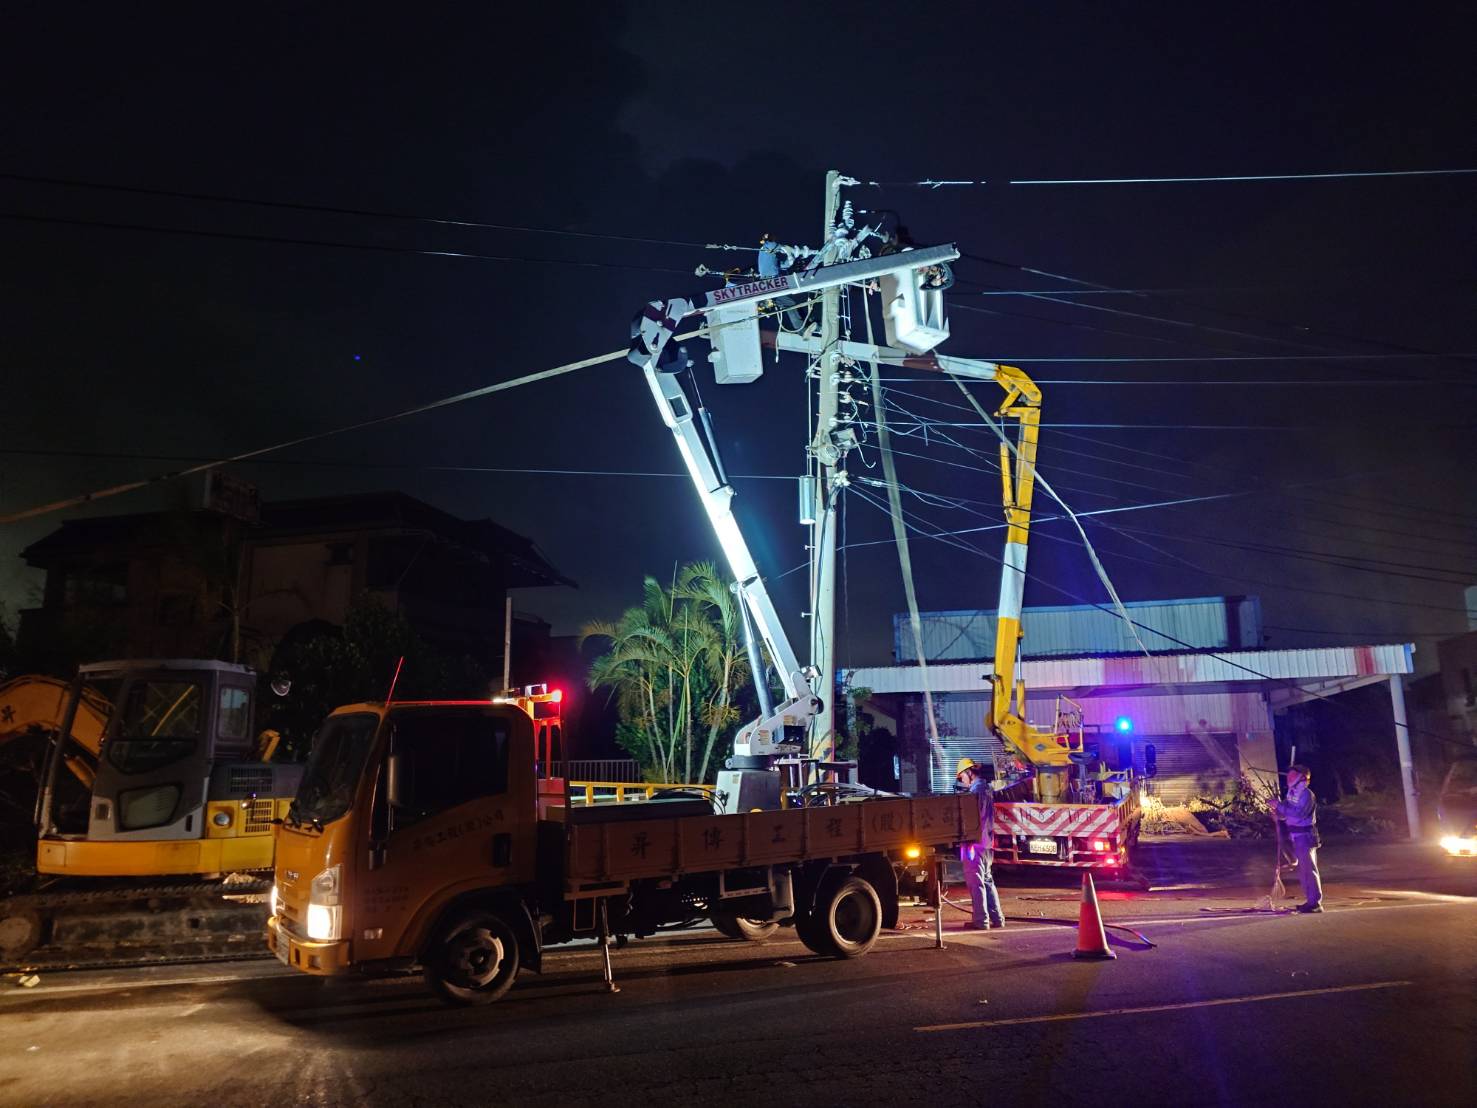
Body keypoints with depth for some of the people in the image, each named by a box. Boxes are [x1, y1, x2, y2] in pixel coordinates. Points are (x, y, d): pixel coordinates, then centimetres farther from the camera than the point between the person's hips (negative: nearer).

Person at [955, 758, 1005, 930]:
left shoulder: (976, 789, -15)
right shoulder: (987, 788, 15)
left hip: (975, 840, -10)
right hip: (987, 841, 10)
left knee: (975, 882, -4)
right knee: (987, 880, 16)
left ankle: (980, 920, -3)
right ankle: (997, 917, 17)